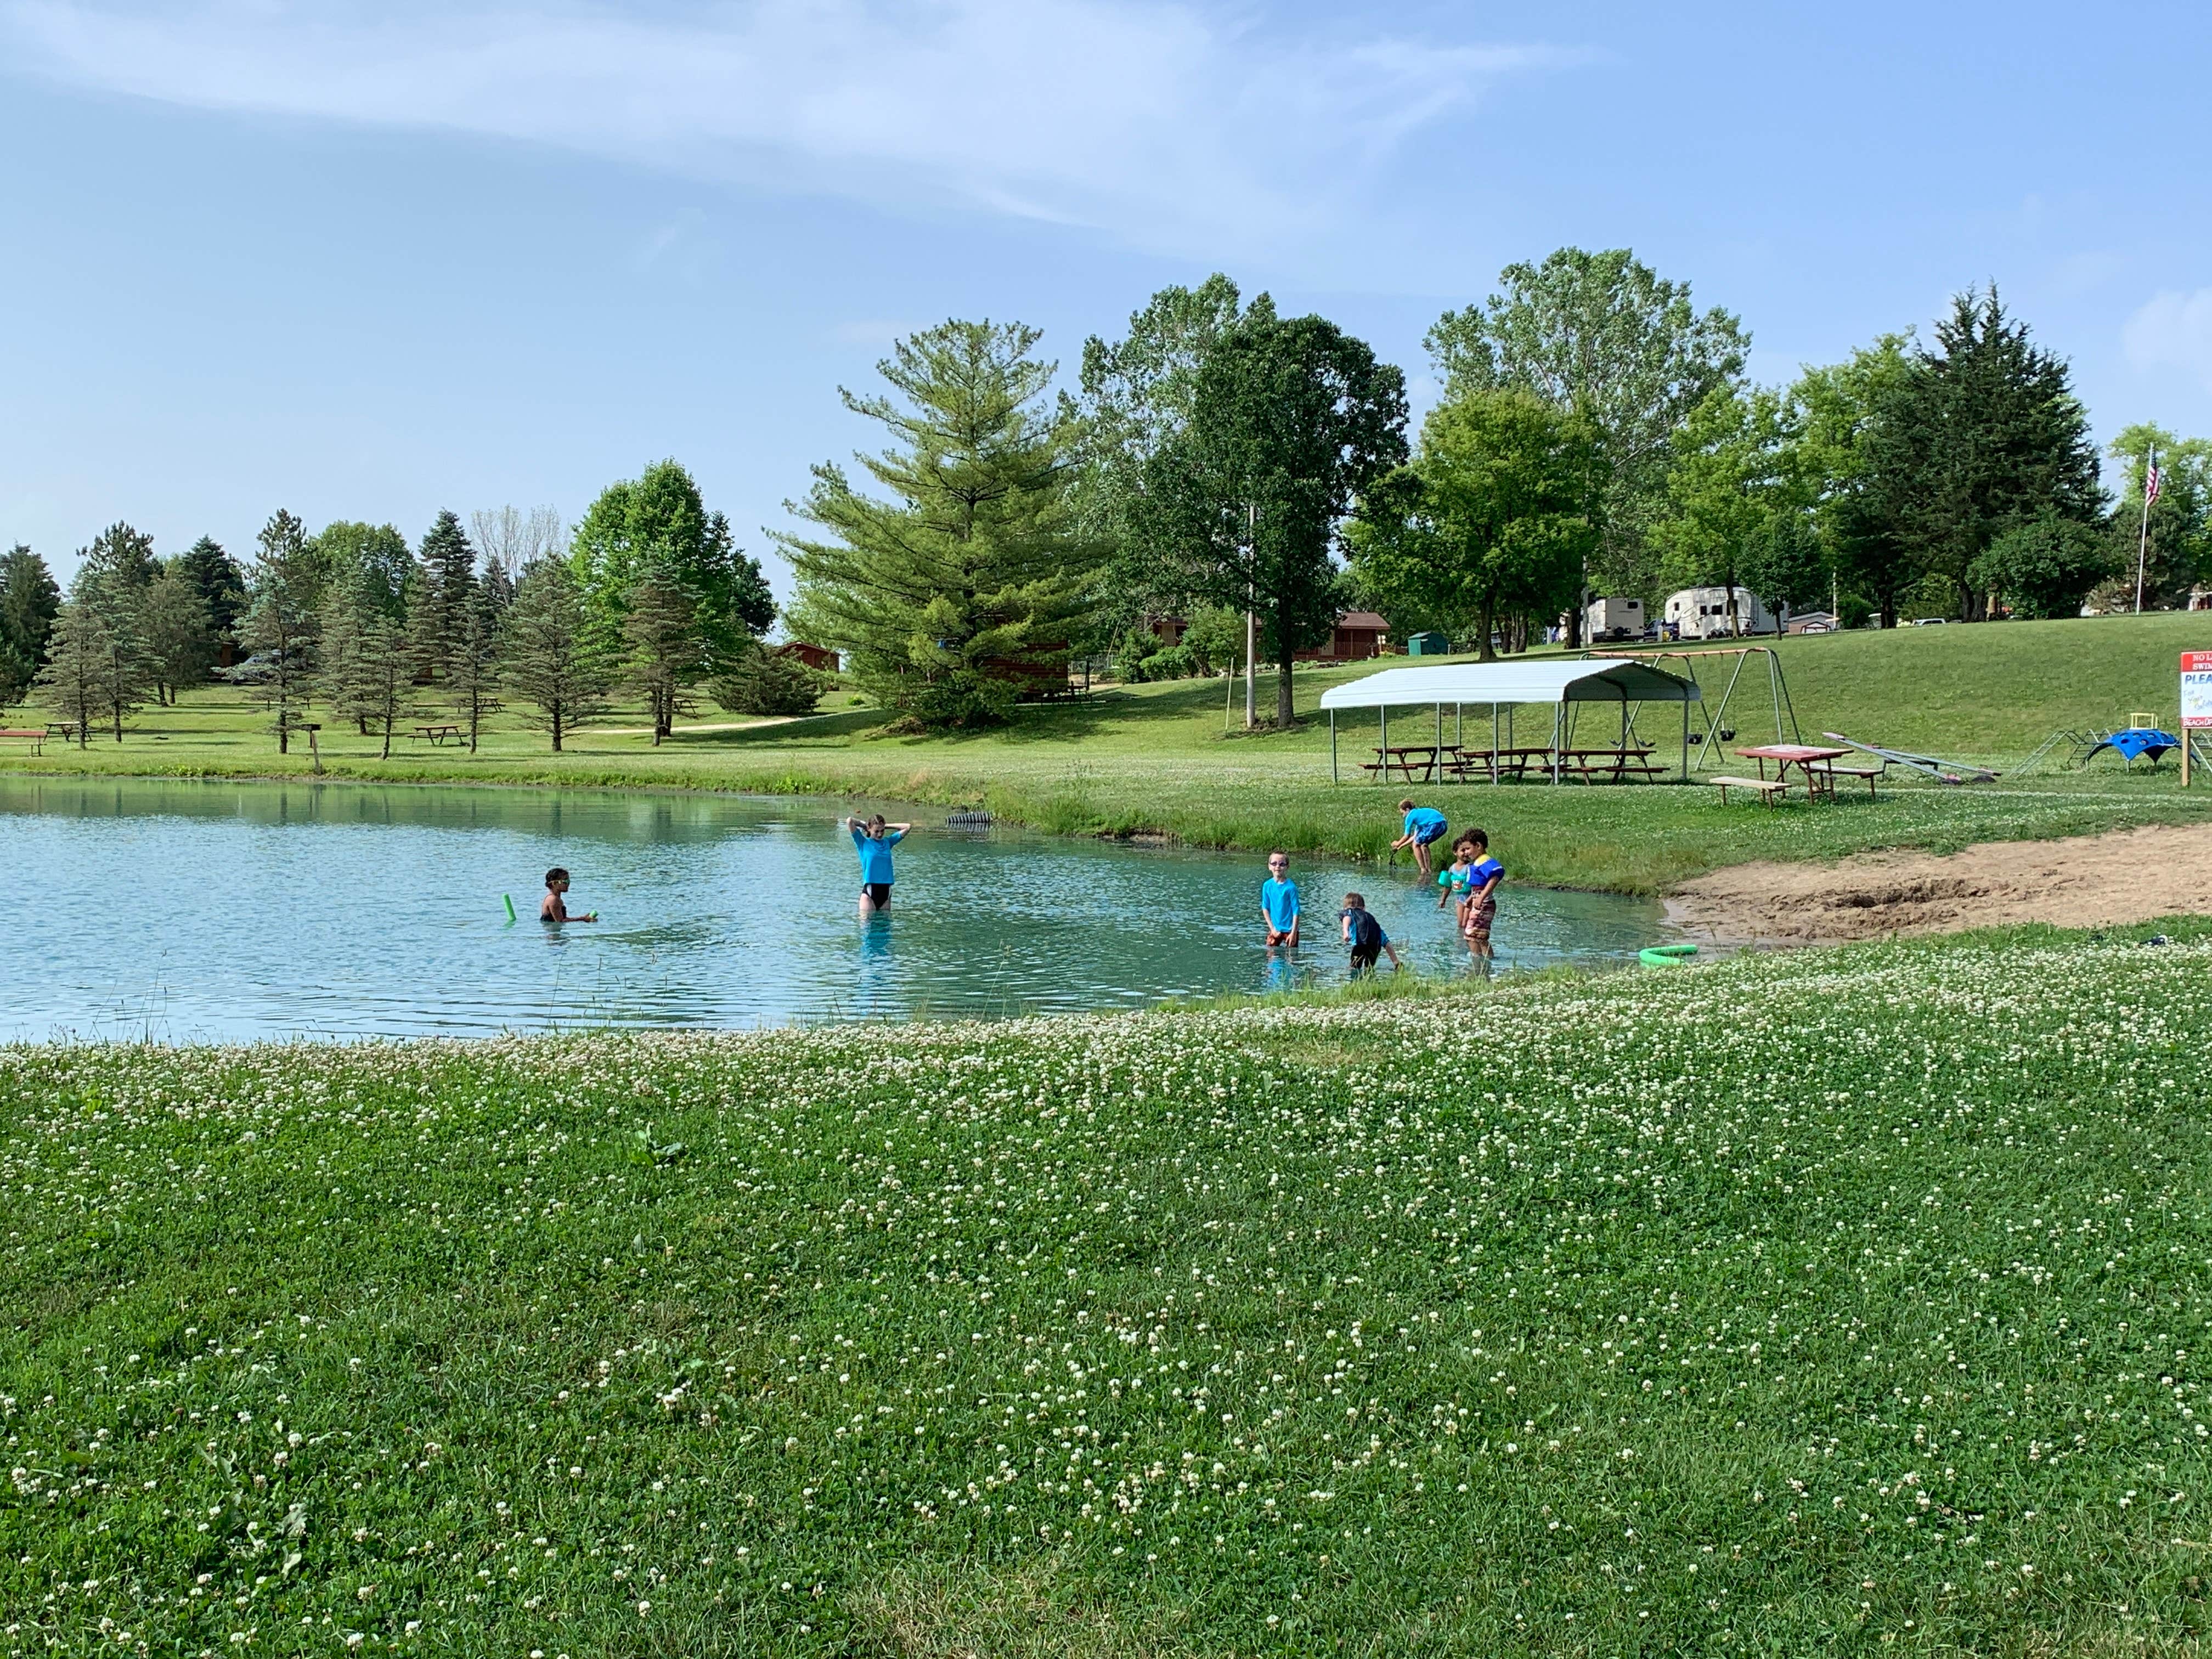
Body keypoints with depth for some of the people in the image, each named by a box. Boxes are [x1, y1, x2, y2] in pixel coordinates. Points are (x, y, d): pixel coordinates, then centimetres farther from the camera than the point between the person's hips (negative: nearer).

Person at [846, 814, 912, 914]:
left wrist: (886, 826, 15)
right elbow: (850, 821, -8)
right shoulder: (863, 842, 2)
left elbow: (908, 827, 14)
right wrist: (864, 825, 9)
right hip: (869, 890, -4)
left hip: (886, 890, 4)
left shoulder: (887, 842, 13)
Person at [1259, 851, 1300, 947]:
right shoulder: (1267, 886, -2)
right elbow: (1265, 908, 3)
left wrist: (1294, 932, -13)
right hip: (1275, 930, 3)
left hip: (1289, 930, -3)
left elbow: (1296, 911, -11)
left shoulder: (1291, 887, -13)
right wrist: (1272, 928, -3)